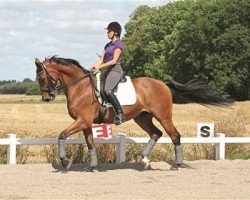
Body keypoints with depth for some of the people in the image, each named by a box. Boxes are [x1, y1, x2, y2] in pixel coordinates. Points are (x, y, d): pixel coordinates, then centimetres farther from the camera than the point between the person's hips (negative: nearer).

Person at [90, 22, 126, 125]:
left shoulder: (119, 44, -6)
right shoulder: (108, 45, 20)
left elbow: (114, 61, -14)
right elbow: (101, 59, 16)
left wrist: (100, 66, -20)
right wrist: (92, 67, -3)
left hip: (116, 70, -10)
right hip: (108, 71, 10)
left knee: (107, 90, -30)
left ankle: (120, 114, -32)